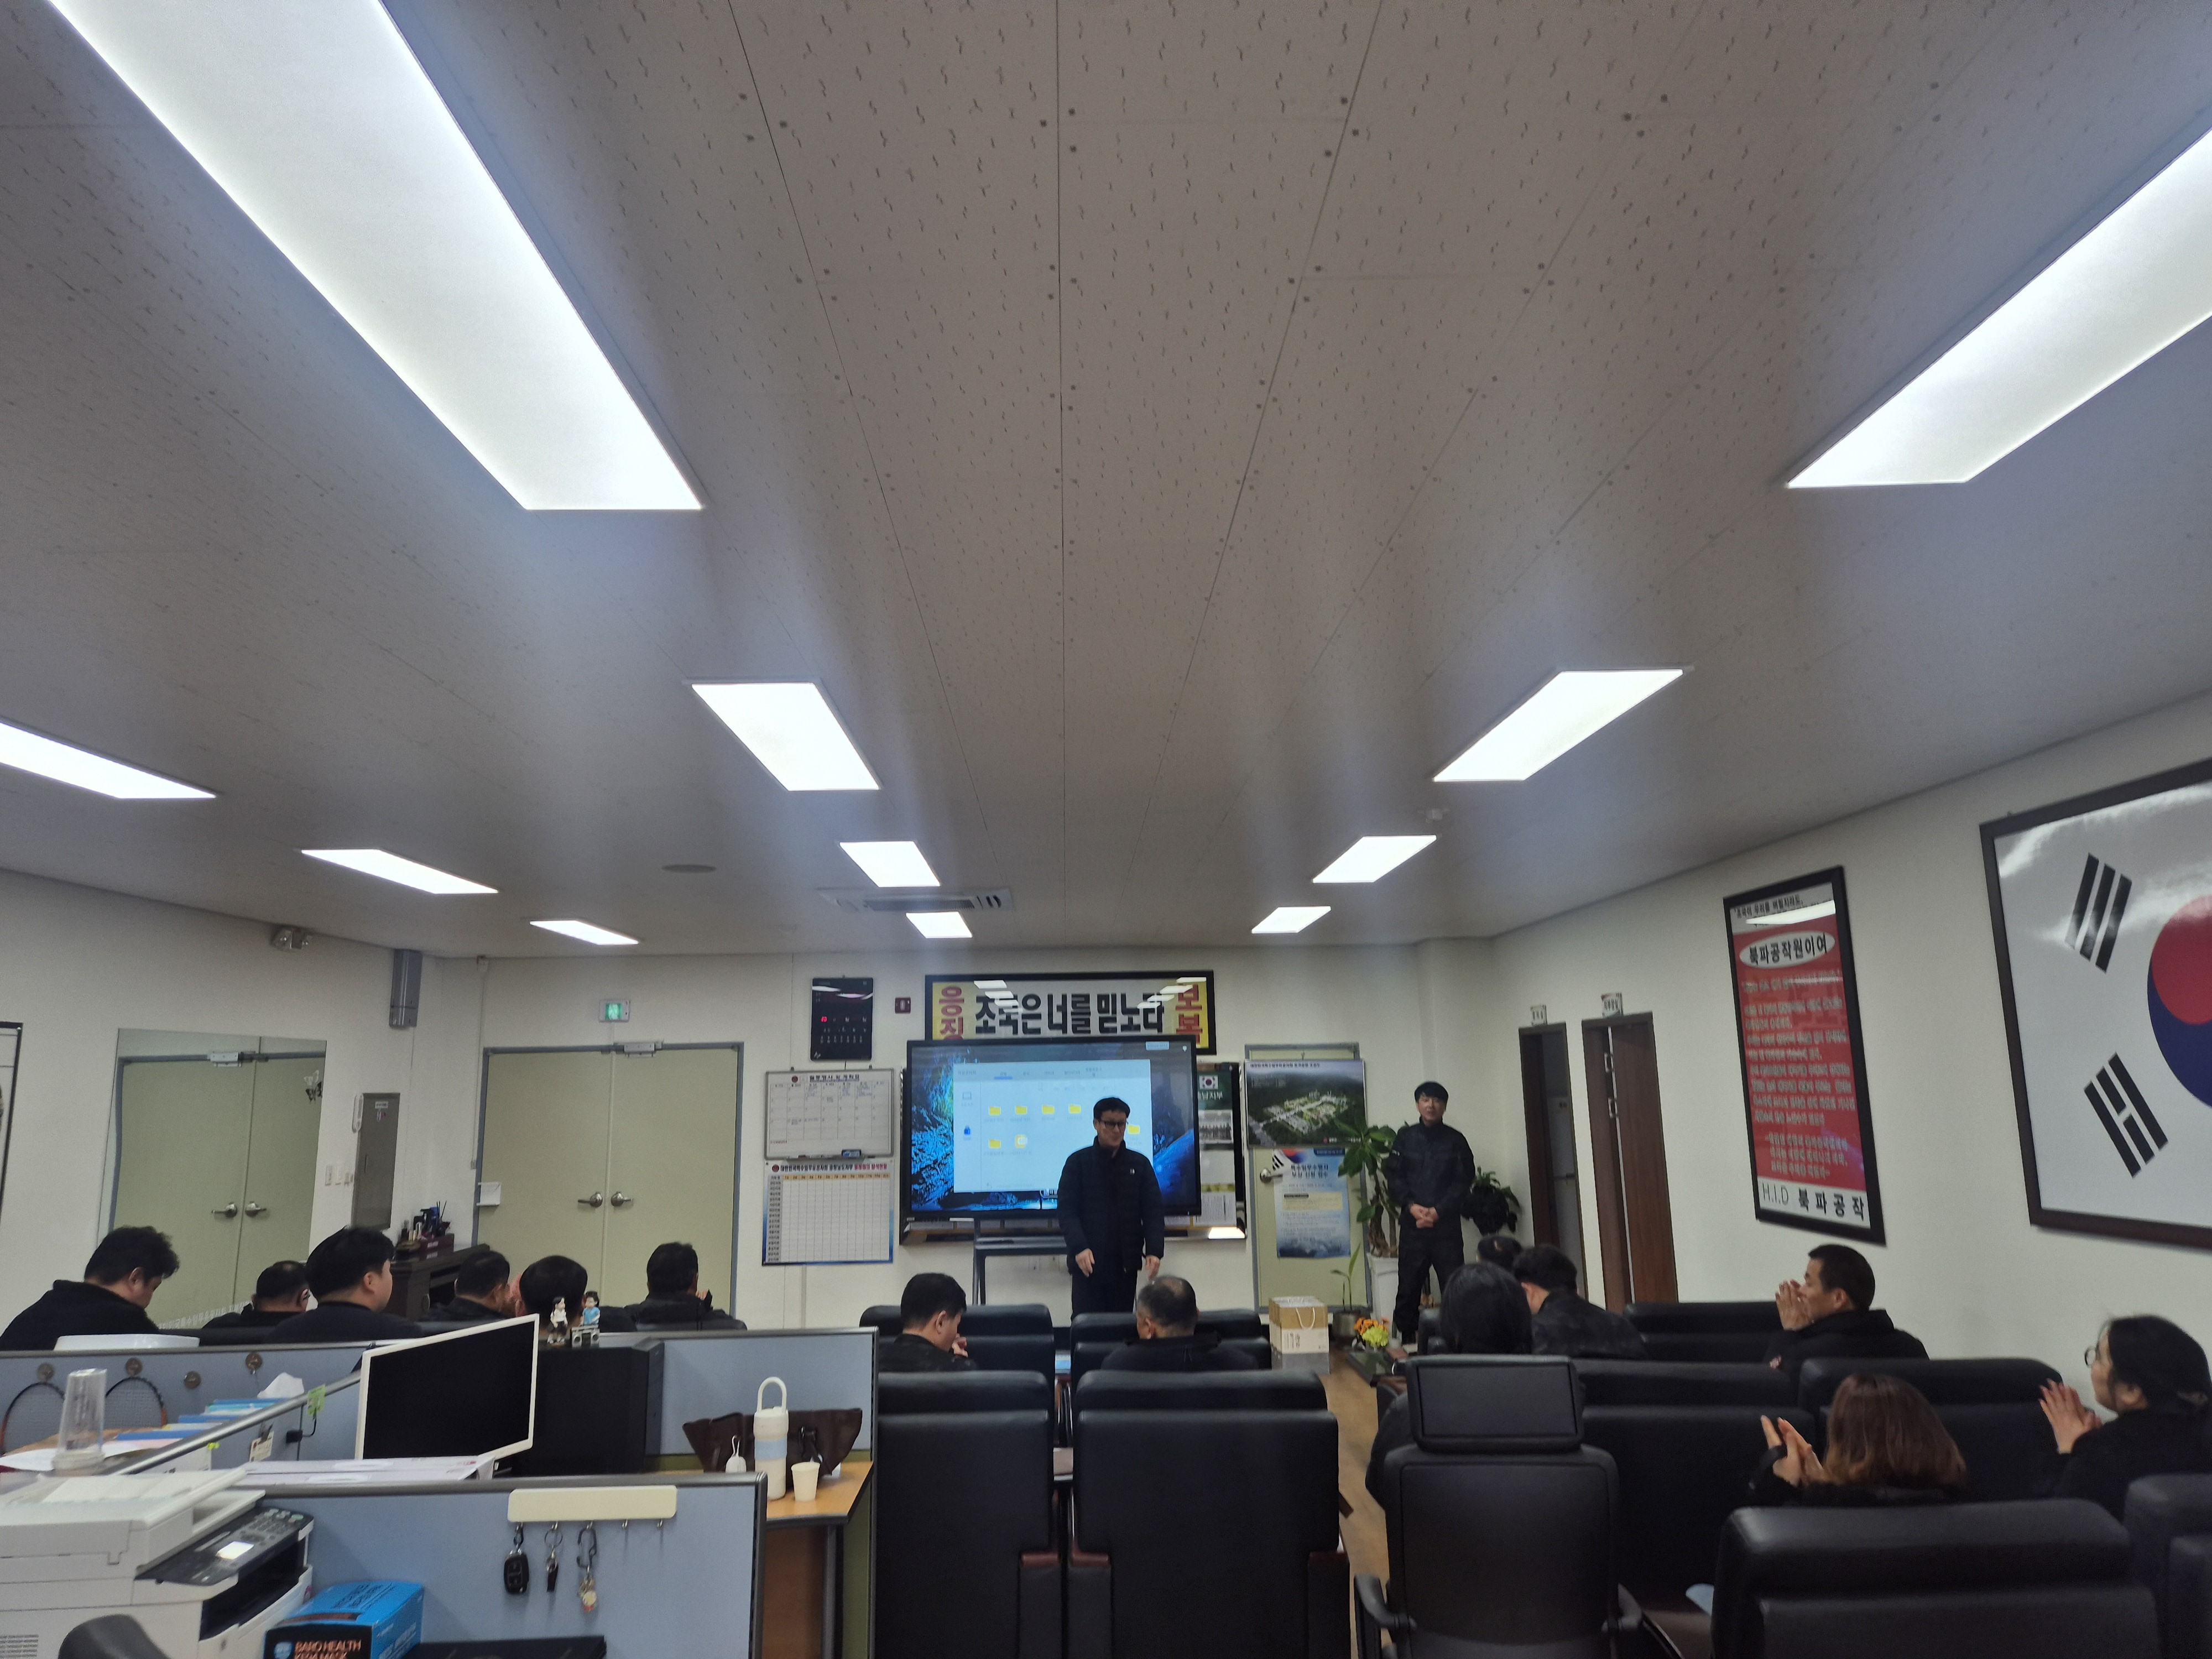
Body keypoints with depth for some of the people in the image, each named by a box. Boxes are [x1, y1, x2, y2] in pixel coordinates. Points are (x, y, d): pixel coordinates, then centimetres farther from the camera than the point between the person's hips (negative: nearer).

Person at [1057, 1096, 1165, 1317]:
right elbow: (1067, 1210, -4)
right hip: (1088, 1262, -2)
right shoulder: (1077, 1162, 2)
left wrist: (1154, 1250, -9)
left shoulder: (1140, 1164, 8)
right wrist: (1079, 1247, -19)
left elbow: (1153, 1212, 6)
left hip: (1126, 1263, 2)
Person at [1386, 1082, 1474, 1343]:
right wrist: (1411, 1205, -11)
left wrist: (1438, 1210, -10)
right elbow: (1394, 1176, 4)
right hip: (1412, 1224, 1)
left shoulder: (1456, 1140, 6)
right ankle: (1407, 1339, 10)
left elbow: (1464, 1180, 1)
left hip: (1446, 1224, -1)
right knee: (1409, 1285, 2)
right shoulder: (1405, 1138, 9)